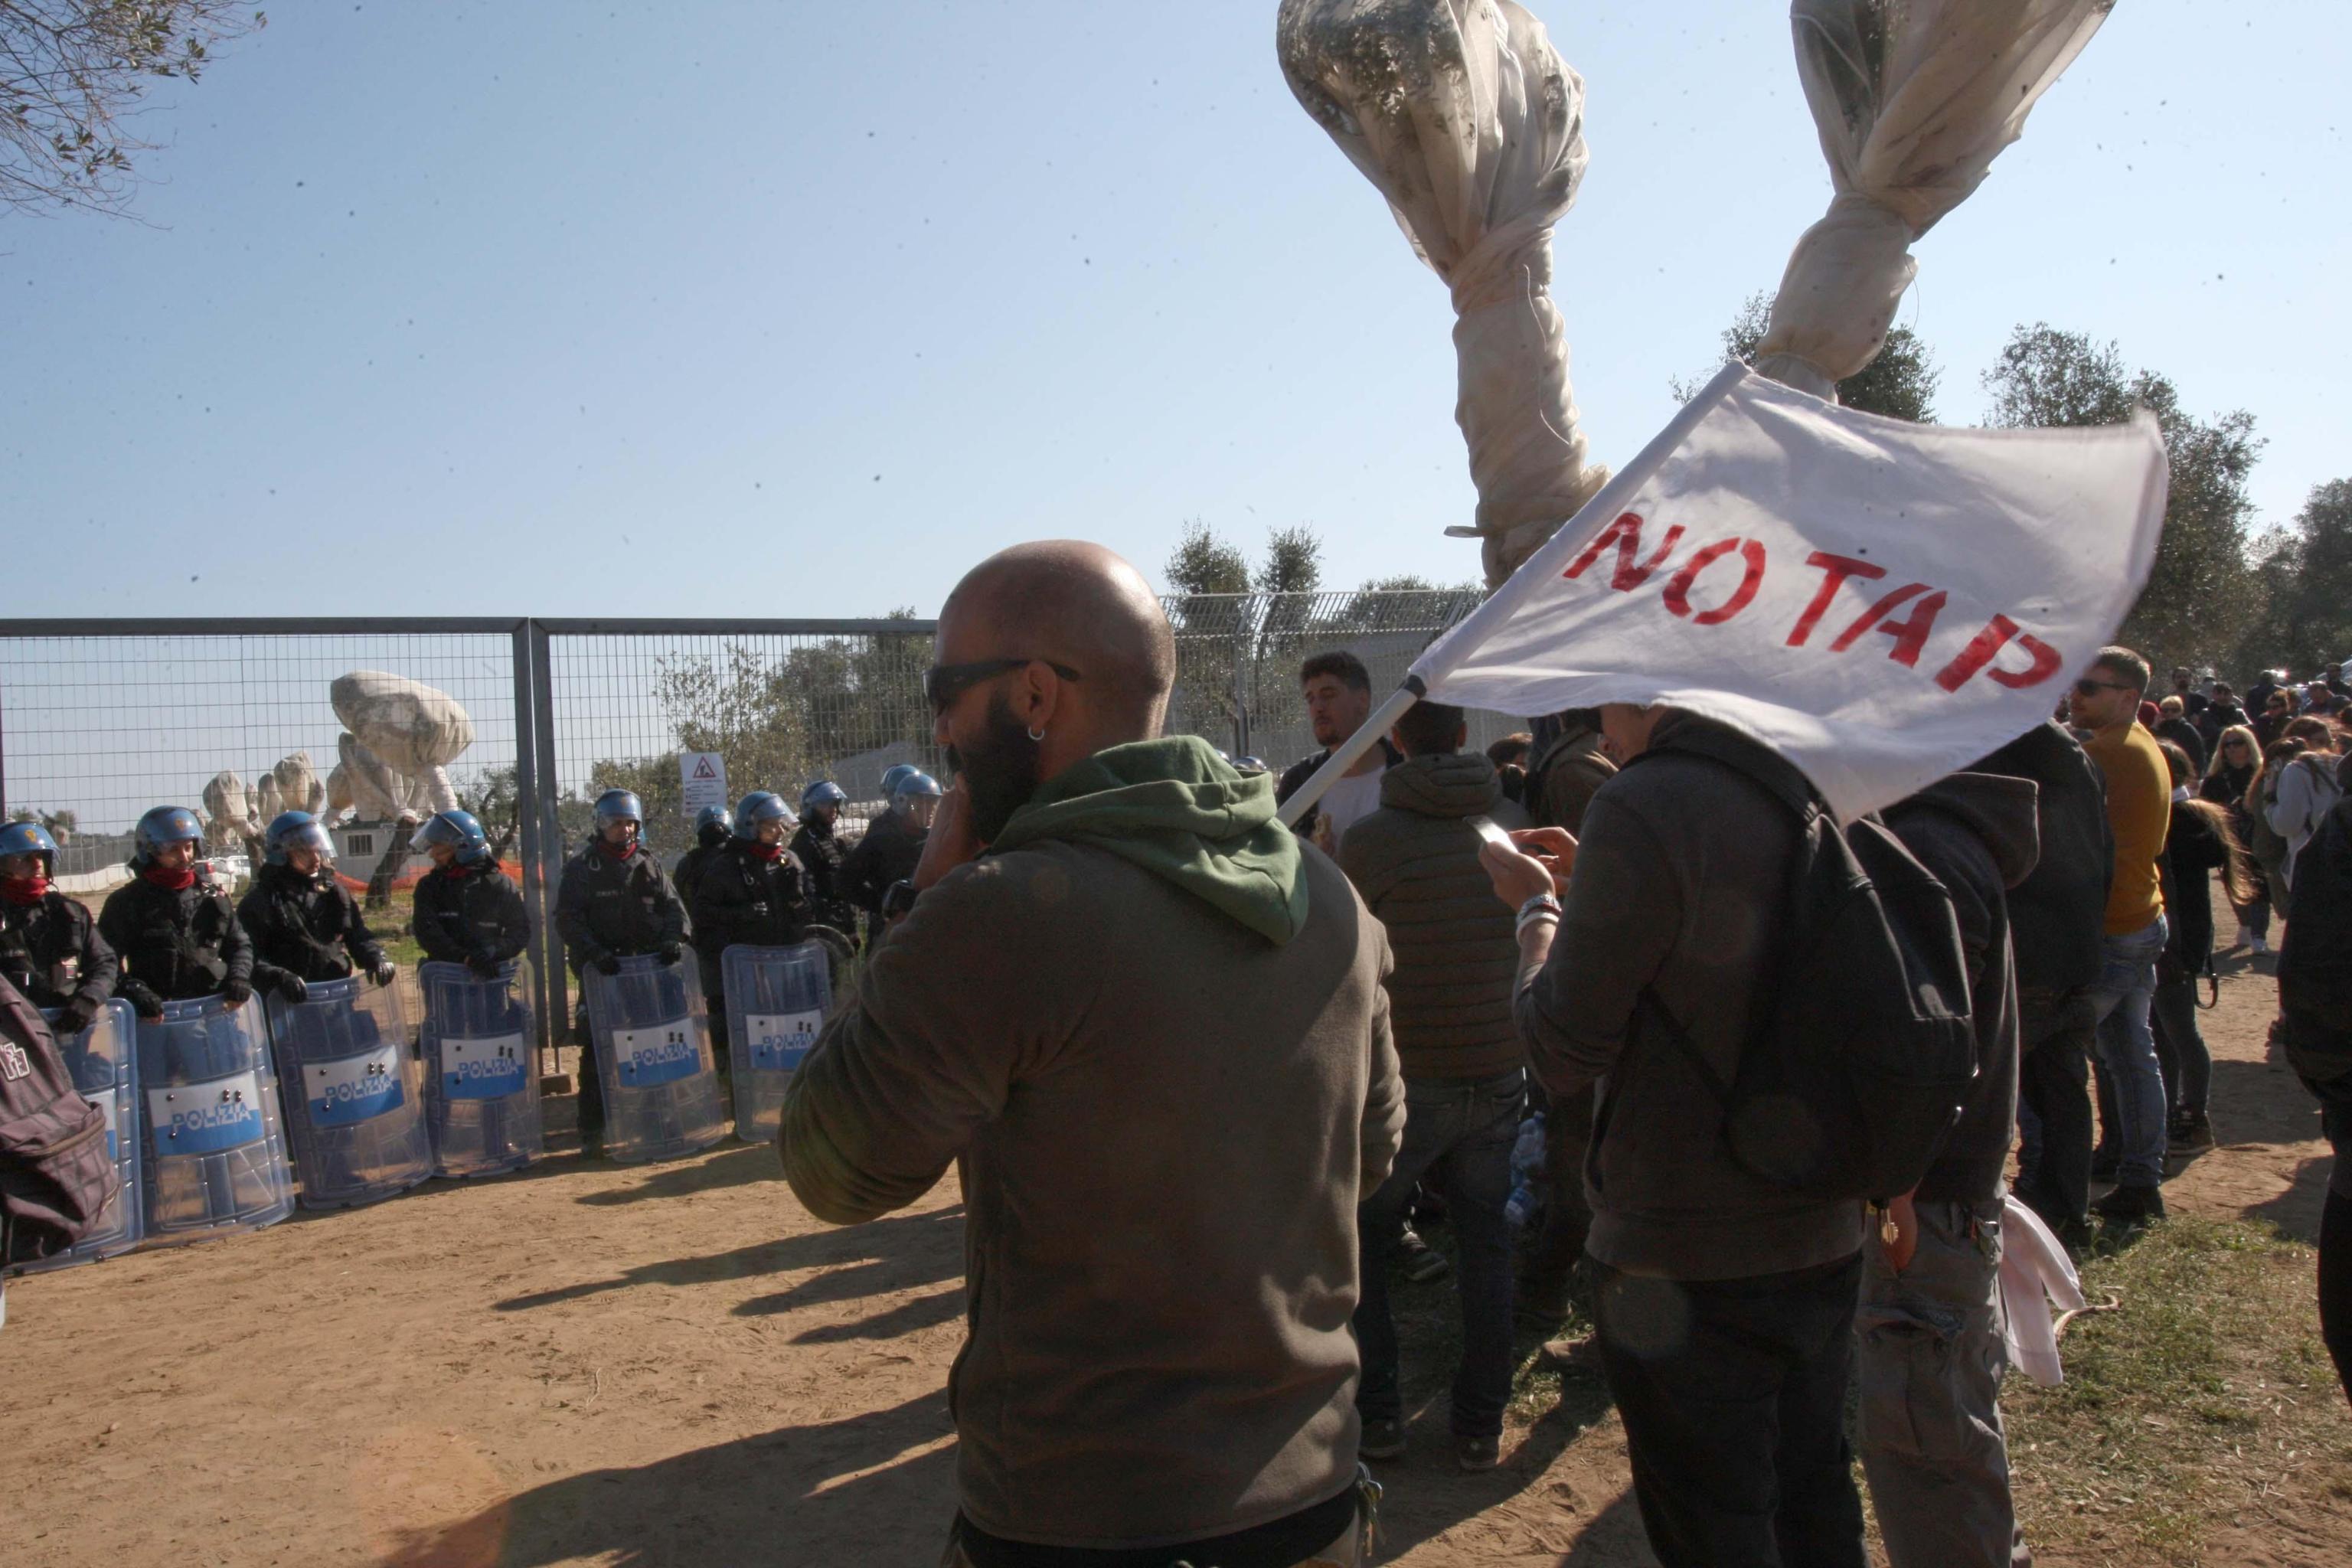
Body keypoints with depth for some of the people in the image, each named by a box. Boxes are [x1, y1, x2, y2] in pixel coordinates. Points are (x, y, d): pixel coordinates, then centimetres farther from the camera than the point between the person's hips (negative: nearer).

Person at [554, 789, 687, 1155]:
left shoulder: (648, 865, 12)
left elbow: (672, 906, 9)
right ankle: (591, 1131, 2)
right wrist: (593, 952, -20)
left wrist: (672, 939, -11)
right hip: (601, 972, -3)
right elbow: (567, 918, -6)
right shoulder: (582, 867, 1)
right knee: (596, 1050, -3)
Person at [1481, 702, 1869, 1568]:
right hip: (1825, 1234, 7)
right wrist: (1591, 887, 13)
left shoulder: (1640, 807, -21)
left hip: (1689, 1260, -7)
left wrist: (1537, 905, -2)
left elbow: (1564, 1054, -17)